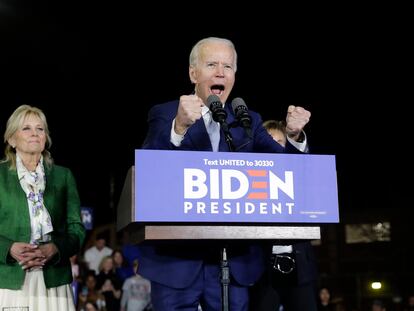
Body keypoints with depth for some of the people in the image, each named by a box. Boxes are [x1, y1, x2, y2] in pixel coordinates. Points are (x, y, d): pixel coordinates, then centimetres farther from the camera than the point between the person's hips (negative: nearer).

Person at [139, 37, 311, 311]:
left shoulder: (249, 121, 10)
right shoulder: (165, 114, 1)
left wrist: (294, 136, -20)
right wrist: (179, 127, -30)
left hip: (234, 260, 3)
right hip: (176, 258, -3)